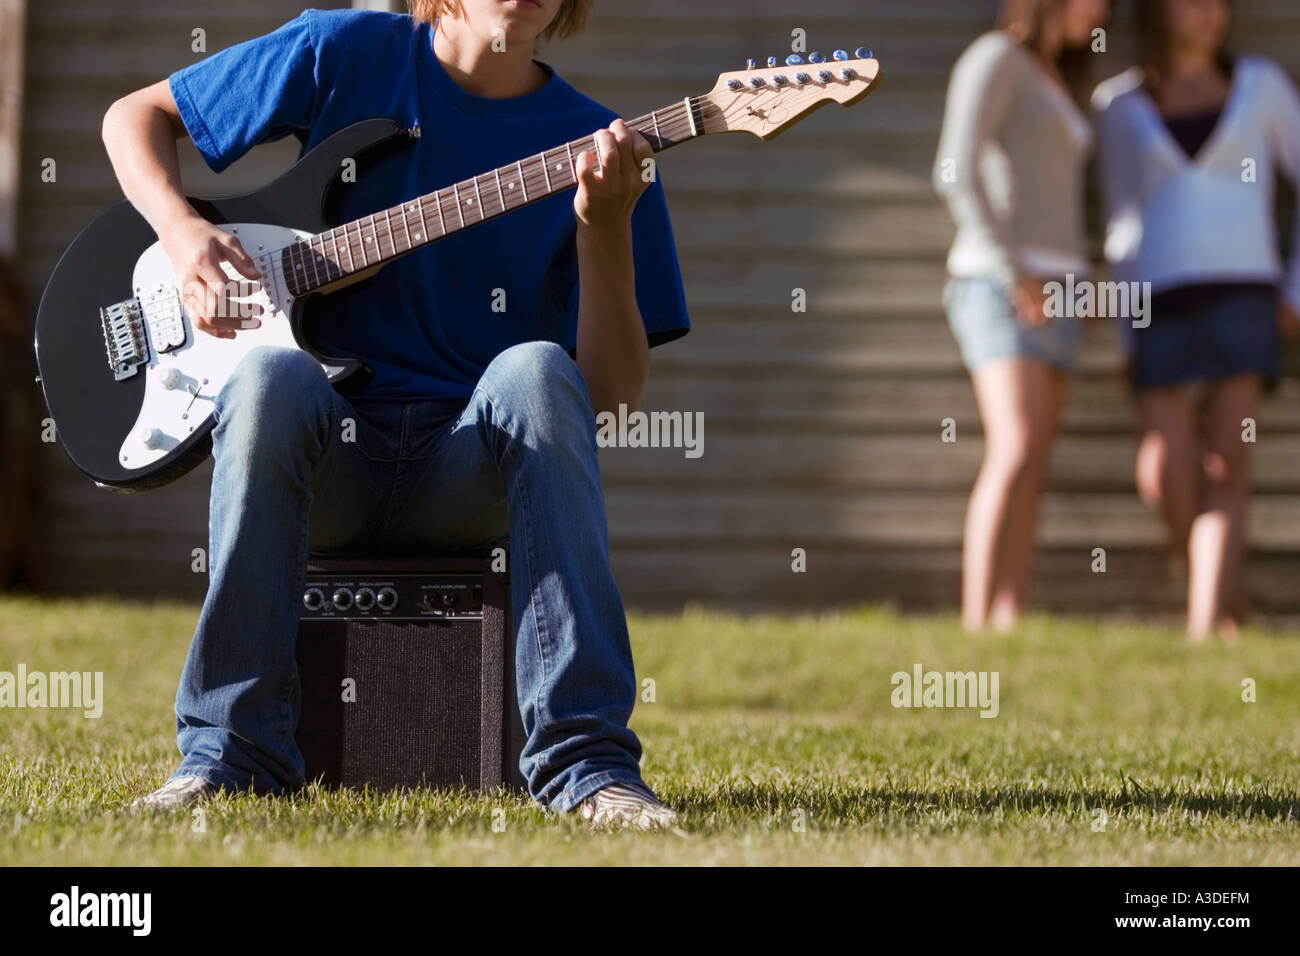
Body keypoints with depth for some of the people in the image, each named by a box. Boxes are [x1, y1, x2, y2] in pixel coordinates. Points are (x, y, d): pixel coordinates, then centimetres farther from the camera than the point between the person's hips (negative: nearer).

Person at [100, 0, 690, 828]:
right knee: (271, 377, -34)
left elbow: (615, 389, -1)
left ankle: (585, 761, -36)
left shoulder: (594, 143, 6)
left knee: (536, 371, -32)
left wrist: (606, 227, -16)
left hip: (468, 468, 0)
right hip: (326, 450, 0)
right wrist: (182, 231, -3)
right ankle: (232, 750, -26)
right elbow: (135, 115, 17)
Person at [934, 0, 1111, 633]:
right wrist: (1015, 275, -21)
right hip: (998, 288, -9)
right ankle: (976, 630, -26)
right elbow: (956, 173, -18)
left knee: (1029, 480, -1)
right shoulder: (993, 59, -7)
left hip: (1050, 298, 9)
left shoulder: (1051, 83, 22)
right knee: (1015, 456, -23)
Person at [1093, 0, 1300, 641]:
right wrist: (1131, 339, 7)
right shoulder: (1120, 104, 10)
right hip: (1161, 304, 1)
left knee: (1226, 468, -15)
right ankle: (1226, 595, 16)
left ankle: (1206, 629, -19)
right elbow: (1122, 223, 13)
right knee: (1164, 477, -10)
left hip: (1243, 296, -1)